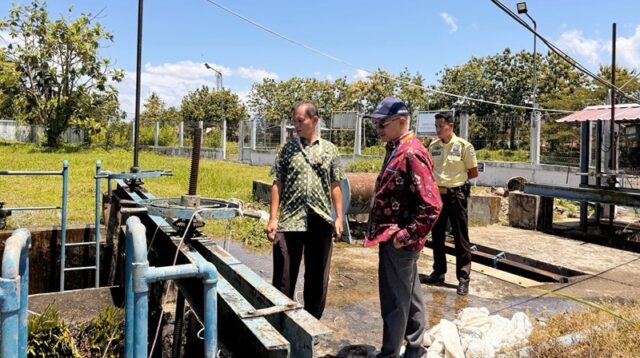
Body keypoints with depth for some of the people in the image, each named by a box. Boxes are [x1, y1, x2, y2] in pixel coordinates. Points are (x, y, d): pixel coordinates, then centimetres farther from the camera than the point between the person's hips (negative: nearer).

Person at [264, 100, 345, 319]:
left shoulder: (330, 150, 5)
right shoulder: (287, 149, 3)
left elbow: (335, 187, 7)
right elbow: (277, 185, 1)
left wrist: (339, 217, 1)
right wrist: (273, 218, -6)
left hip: (321, 223, 1)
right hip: (289, 222, -1)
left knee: (317, 278, 12)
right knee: (284, 278, 5)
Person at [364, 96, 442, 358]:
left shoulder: (412, 153, -19)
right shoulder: (396, 149, 11)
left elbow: (432, 204, -26)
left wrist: (408, 235, -20)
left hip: (397, 240, -10)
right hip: (393, 237, 10)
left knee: (394, 301, 3)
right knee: (409, 296, 20)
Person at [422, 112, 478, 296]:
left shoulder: (464, 146, -8)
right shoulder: (433, 146, 6)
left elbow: (473, 172, -2)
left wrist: (455, 179, 2)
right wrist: (435, 184, 1)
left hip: (456, 195, -5)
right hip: (437, 194, 5)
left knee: (461, 238, 0)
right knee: (437, 235, 12)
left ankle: (463, 278, 8)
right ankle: (438, 273, 25)